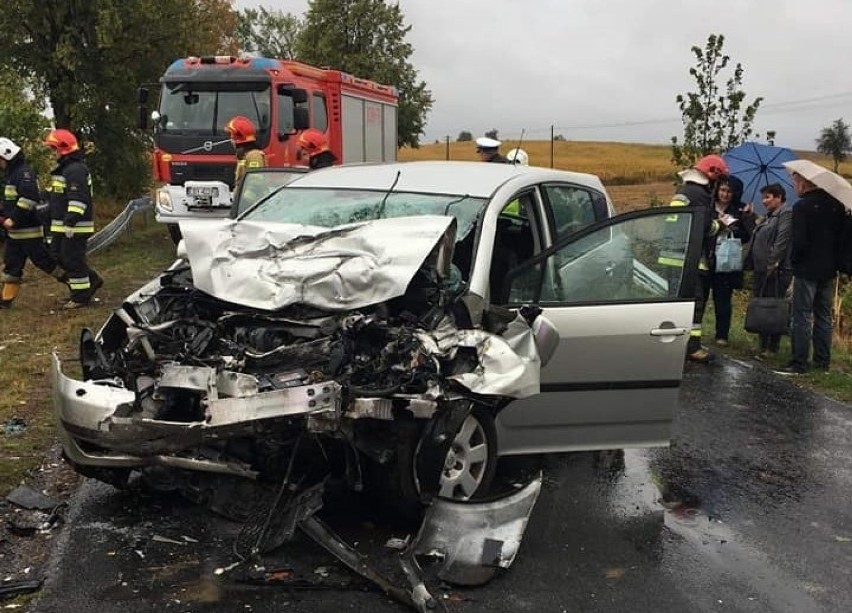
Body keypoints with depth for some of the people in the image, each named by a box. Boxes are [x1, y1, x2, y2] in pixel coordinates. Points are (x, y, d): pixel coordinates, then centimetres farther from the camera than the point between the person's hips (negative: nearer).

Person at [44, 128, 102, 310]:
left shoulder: (76, 169, -17)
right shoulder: (63, 168, 17)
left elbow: (78, 200, -25)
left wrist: (70, 222, -27)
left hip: (76, 226, -11)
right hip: (61, 226, 11)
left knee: (72, 260, -4)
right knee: (59, 257, 15)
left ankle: (81, 297, 6)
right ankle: (92, 280, 22)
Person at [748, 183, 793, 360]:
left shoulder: (786, 214, -7)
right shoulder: (768, 216, 22)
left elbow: (781, 242, -17)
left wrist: (772, 264, -23)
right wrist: (755, 264, 14)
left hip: (776, 271, -9)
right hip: (762, 269, 9)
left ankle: (771, 348, -3)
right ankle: (763, 345, 16)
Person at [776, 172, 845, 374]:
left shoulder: (802, 206, -15)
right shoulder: (836, 204, 6)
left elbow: (799, 241, -19)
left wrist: (793, 259, -3)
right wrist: (833, 259, 15)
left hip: (807, 269, -7)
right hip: (829, 269, 7)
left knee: (802, 317, -3)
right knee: (823, 315, 15)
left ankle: (799, 363, -2)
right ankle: (823, 361, 21)